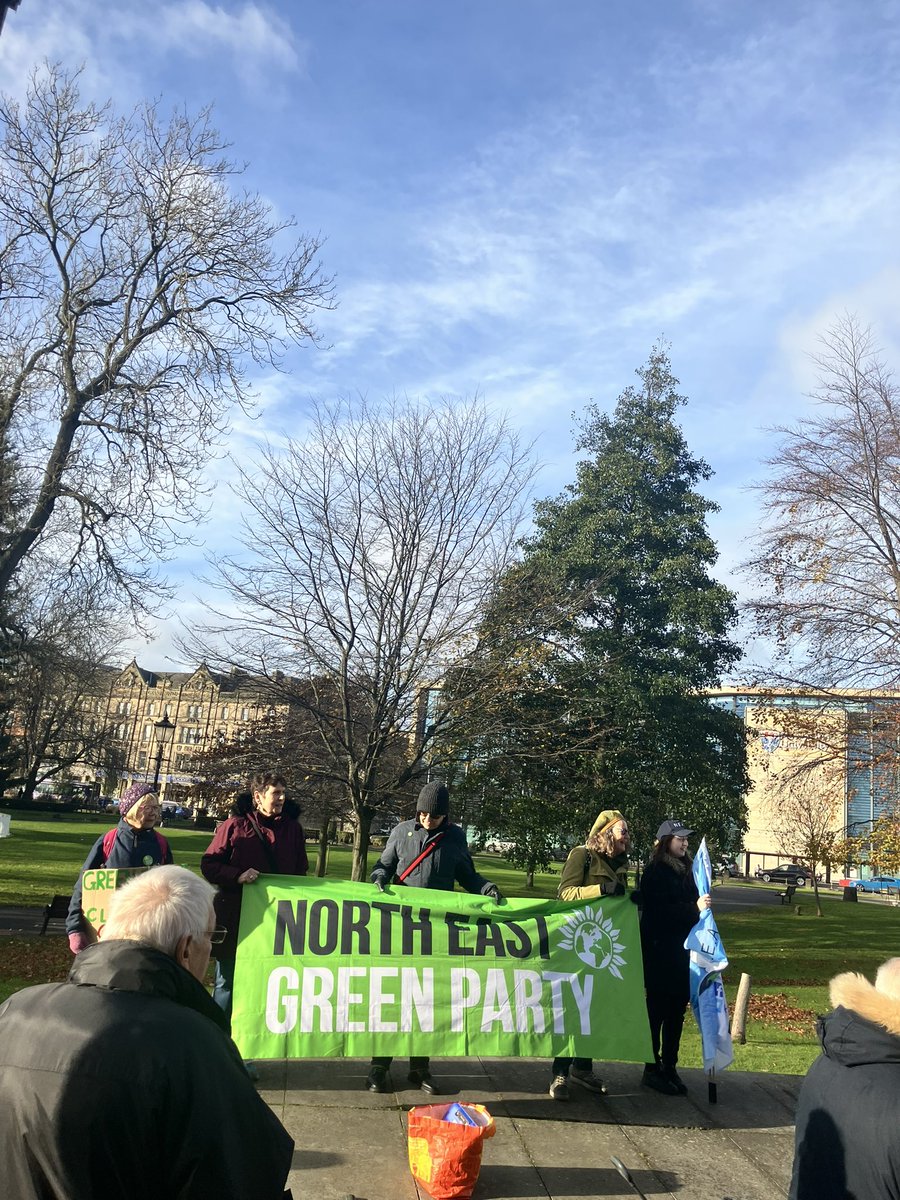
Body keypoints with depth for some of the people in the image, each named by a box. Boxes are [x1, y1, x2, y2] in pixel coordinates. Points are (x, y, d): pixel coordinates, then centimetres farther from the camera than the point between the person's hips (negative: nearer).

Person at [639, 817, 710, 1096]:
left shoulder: (684, 870, 14)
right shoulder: (654, 872, -9)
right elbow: (660, 910, -19)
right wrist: (694, 908, -26)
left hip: (682, 950, 7)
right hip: (659, 950, -7)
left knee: (677, 1010, 10)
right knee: (657, 1009, 0)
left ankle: (670, 1067, 18)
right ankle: (652, 1069, 8)